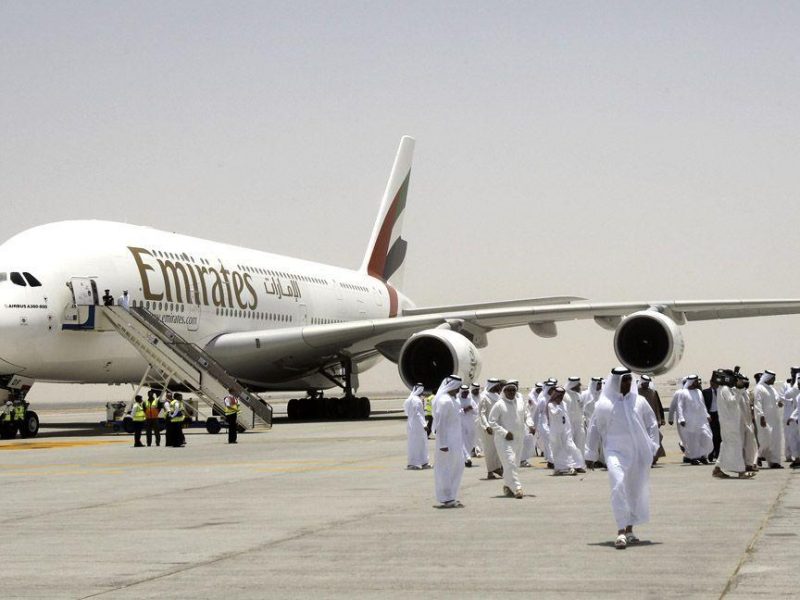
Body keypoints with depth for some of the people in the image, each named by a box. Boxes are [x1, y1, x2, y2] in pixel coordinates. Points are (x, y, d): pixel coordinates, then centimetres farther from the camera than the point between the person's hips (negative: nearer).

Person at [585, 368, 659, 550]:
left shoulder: (639, 402, 7)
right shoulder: (604, 405, 0)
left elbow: (652, 425, 15)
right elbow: (594, 430, 7)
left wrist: (653, 446, 6)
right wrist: (591, 454, 9)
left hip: (640, 453, 4)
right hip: (615, 452, -4)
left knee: (637, 491, 9)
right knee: (619, 487, -20)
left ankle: (629, 529, 24)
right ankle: (621, 532, -22)